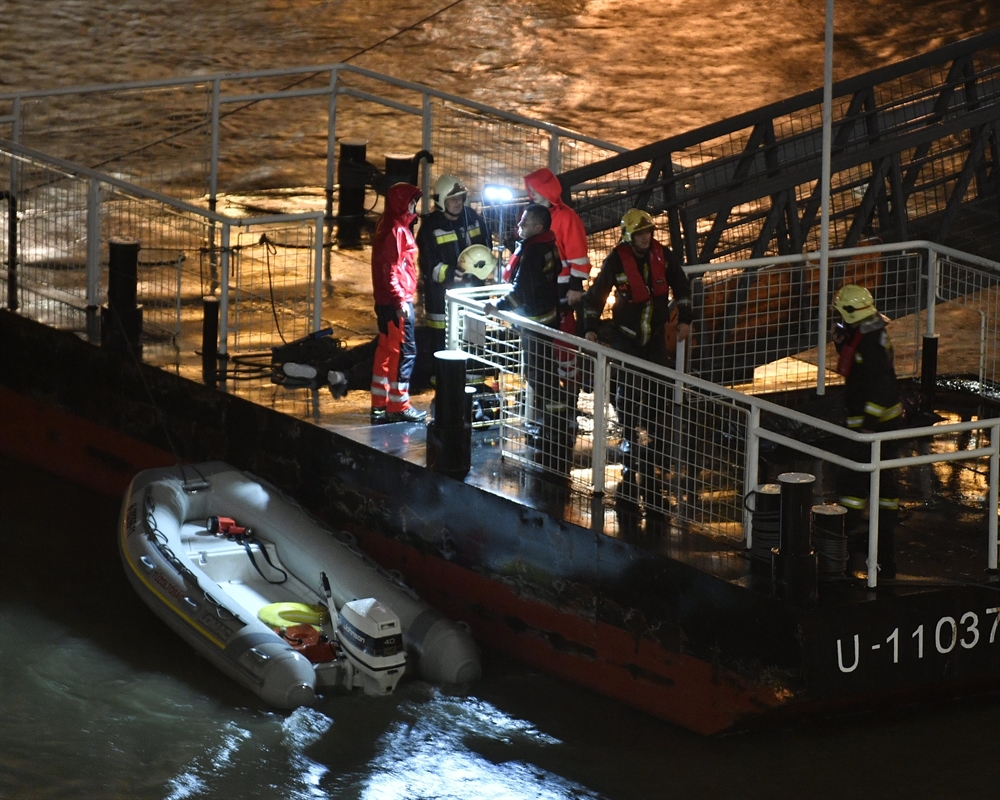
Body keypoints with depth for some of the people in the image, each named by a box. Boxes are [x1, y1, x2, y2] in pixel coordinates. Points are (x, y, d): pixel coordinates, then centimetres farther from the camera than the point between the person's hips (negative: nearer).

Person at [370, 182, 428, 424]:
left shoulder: (387, 226, 13)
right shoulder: (396, 231, -17)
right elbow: (391, 269, -21)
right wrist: (400, 300, -23)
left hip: (386, 301, 10)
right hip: (397, 301, -10)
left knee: (386, 350, 13)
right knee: (404, 351, -4)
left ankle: (380, 406, 17)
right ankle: (398, 407, 0)